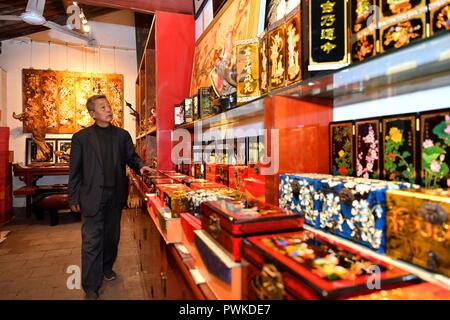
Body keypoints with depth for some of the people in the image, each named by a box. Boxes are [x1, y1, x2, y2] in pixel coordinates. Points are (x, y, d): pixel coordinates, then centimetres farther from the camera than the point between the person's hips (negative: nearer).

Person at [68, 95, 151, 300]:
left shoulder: (122, 135, 7)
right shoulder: (81, 137, 0)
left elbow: (131, 157, 12)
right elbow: (75, 171, 1)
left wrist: (140, 166, -10)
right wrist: (73, 198, 0)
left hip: (115, 195, 3)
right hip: (92, 196, -3)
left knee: (112, 236, 17)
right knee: (91, 241, 0)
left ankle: (106, 267, 40)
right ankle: (91, 286, 12)